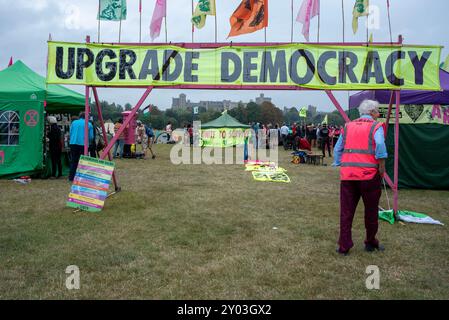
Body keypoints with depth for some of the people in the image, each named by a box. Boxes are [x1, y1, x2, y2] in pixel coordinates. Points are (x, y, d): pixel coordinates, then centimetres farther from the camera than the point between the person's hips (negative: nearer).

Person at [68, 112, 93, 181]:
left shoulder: (74, 122, 11)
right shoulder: (89, 124, 4)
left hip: (73, 143, 3)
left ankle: (71, 177, 13)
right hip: (84, 144, -3)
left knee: (73, 160, 11)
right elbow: (91, 137, 2)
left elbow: (70, 133, 13)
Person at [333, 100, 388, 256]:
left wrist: (340, 165, 17)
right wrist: (382, 168, -8)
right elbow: (380, 146, -17)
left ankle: (344, 246, 11)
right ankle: (370, 243, 28)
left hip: (347, 174, 4)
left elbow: (337, 149, 13)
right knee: (371, 211, 14)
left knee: (346, 212, 8)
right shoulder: (376, 126, 0)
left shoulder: (348, 126, 14)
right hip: (369, 175, -3)